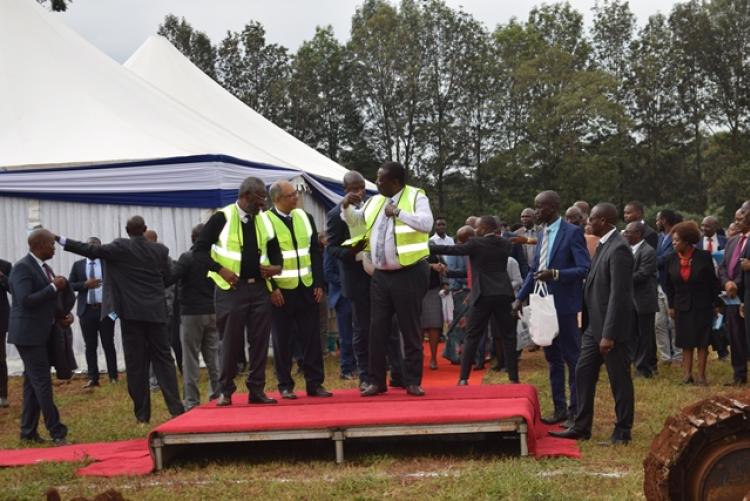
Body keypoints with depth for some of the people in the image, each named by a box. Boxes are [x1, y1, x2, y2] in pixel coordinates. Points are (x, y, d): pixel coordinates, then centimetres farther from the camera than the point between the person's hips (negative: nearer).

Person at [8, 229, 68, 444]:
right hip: (29, 335, -9)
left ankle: (28, 431, 18)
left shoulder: (44, 267, 13)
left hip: (43, 334, 9)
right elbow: (25, 300, -24)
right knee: (42, 383, -7)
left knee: (33, 382, 12)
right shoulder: (22, 267, -15)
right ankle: (57, 432, -6)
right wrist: (53, 287, -21)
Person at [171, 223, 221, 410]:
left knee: (190, 358, -1)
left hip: (191, 313, -5)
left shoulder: (187, 258, -12)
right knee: (213, 355, 11)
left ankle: (191, 400, -3)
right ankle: (218, 394, 11)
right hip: (213, 312, 5)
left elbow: (170, 278, -18)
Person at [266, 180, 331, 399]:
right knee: (282, 340, 3)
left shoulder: (305, 217, 9)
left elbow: (316, 252, 11)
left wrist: (319, 283, 4)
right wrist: (271, 288, -11)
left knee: (312, 337, 4)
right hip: (281, 291, -4)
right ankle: (285, 386, 11)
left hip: (307, 289, 4)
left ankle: (315, 383, 10)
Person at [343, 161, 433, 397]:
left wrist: (398, 213, -24)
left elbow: (426, 224, -21)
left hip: (409, 274, -6)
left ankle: (413, 382, 10)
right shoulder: (375, 201, 12)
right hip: (381, 275, 6)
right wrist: (346, 206, 4)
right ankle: (377, 381, 13)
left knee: (410, 330, 1)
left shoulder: (416, 197, -6)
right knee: (377, 330, 6)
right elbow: (354, 221, 23)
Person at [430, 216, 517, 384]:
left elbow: (451, 250, -5)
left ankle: (463, 378, -1)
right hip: (503, 293, 4)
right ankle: (513, 377, 6)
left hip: (483, 295, -4)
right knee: (508, 336, 8)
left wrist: (426, 247, 3)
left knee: (472, 337, 2)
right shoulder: (505, 244, 8)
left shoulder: (476, 244, -6)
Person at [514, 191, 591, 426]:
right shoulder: (543, 233, 12)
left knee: (572, 358, 0)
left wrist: (555, 274, -26)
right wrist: (520, 297, 12)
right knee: (552, 358, 13)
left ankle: (576, 410, 7)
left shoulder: (572, 232, -11)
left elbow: (585, 269, -16)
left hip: (564, 305, -8)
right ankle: (560, 408, 22)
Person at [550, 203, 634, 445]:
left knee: (619, 379, 3)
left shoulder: (619, 249, -19)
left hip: (611, 326, -10)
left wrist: (609, 334, -23)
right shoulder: (603, 245, 11)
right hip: (594, 325, 10)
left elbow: (618, 294, -23)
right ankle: (581, 427, 20)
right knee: (583, 373, 12)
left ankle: (623, 432, 13)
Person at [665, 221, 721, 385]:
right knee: (686, 342, 5)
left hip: (702, 306, -3)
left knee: (702, 342, 2)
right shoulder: (672, 259, 0)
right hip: (682, 307, 3)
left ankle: (701, 375, 6)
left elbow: (713, 282, -4)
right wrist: (671, 306, 6)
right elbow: (669, 285, 8)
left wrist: (716, 303, -5)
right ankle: (687, 374, 9)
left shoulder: (703, 257, -9)